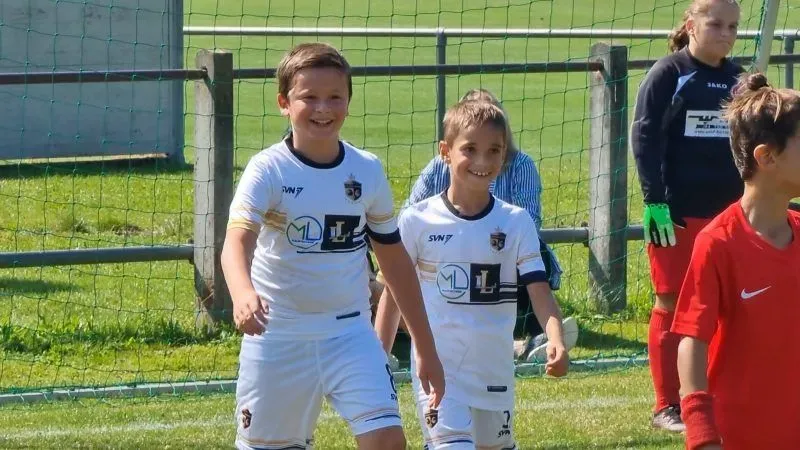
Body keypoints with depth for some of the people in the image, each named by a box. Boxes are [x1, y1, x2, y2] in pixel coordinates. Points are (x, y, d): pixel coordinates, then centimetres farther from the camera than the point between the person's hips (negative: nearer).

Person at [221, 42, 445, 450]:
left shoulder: (367, 171, 2)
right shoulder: (269, 169, -10)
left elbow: (395, 260, 12)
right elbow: (237, 240, -27)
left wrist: (426, 349, 14)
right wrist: (243, 293, -50)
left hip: (350, 333, 2)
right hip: (278, 337, -2)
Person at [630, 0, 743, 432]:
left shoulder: (736, 78, 10)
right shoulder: (668, 74, -5)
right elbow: (644, 137, -9)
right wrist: (654, 201, -15)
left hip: (727, 212, 5)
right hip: (677, 214, -5)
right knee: (671, 305, 1)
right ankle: (667, 405, 6)